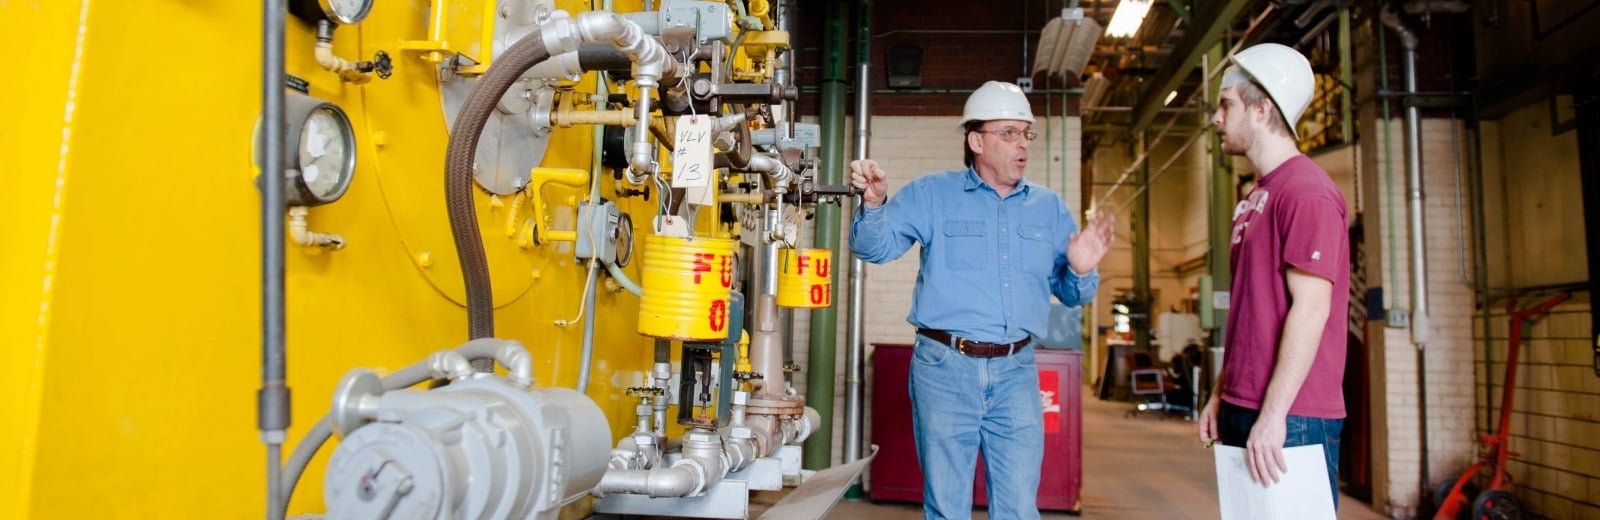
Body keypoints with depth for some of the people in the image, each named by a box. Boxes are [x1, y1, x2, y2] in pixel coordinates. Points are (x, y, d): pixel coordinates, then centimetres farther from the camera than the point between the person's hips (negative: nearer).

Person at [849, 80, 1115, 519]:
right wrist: (874, 203, -24)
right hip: (945, 368, -2)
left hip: (1016, 373, 3)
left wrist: (1081, 271, -10)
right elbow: (874, 247, -5)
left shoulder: (1049, 208, 11)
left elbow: (1069, 293, 13)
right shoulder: (932, 194, 2)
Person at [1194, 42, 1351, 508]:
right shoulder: (1256, 199, 16)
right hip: (1246, 411, 9)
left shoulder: (1306, 191, -13)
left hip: (1290, 418, -9)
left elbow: (1310, 308, -19)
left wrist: (1273, 414, -21)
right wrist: (1221, 394, 17)